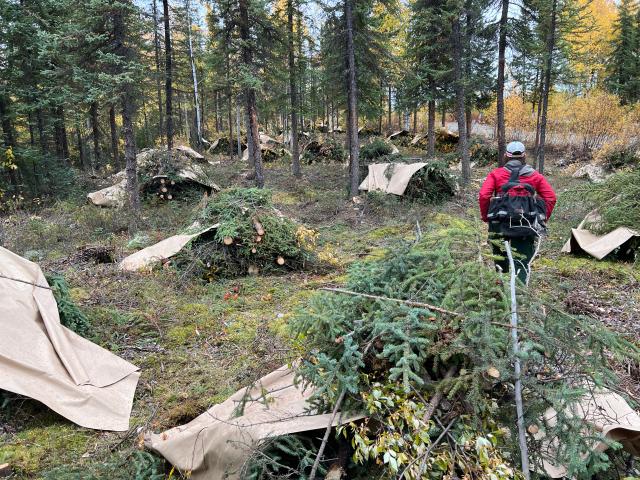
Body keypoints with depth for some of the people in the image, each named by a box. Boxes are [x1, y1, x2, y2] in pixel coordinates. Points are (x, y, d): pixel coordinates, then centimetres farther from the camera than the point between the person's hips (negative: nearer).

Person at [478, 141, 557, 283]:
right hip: (526, 225, 0)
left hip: (500, 223, 0)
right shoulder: (536, 176, 12)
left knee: (500, 261, 17)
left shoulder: (495, 174, 8)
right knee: (522, 263, -1)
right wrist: (543, 219, 11)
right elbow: (551, 197, 3)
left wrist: (486, 217, 4)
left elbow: (483, 196, -7)